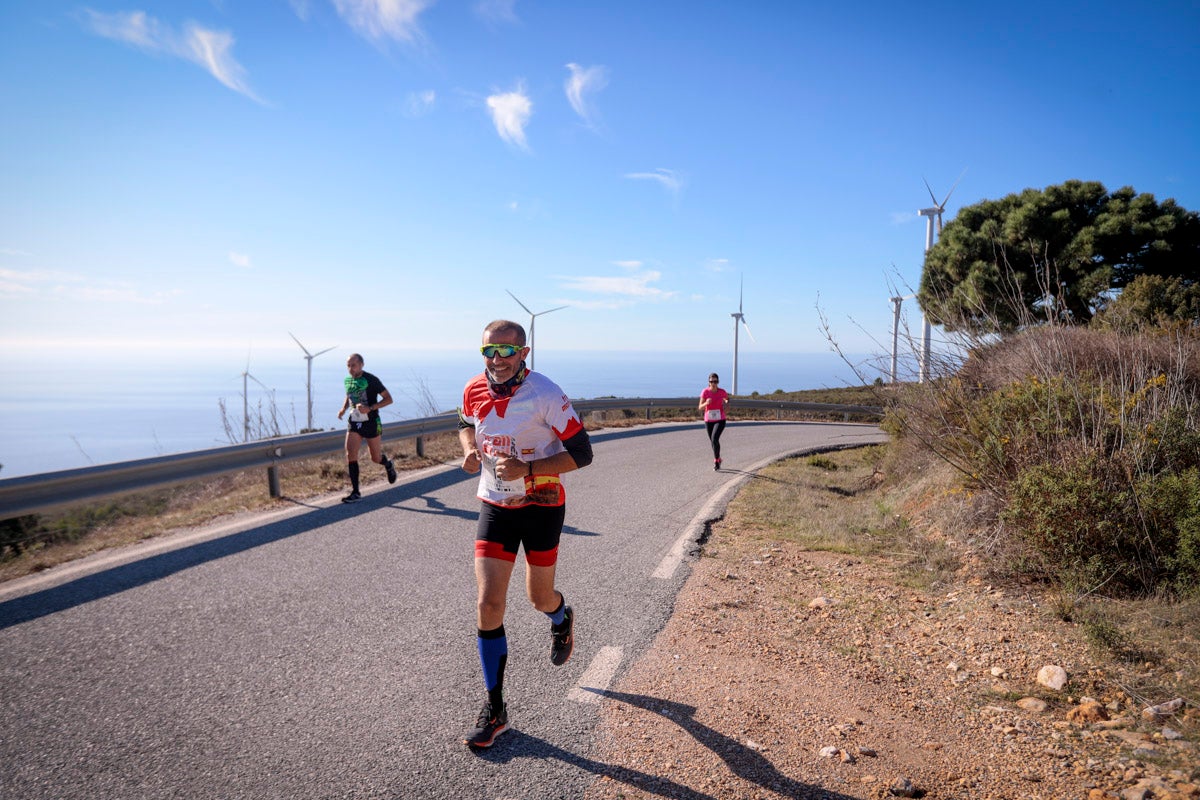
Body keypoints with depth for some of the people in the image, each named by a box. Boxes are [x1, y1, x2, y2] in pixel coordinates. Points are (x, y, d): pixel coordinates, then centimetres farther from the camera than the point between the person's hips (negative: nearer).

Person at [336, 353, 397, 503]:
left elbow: (388, 399, -12)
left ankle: (388, 465, 44)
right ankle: (355, 492, -5)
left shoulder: (371, 380, -13)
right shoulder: (348, 380, 5)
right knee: (350, 455, -10)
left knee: (376, 458, 7)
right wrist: (343, 409, 3)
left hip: (371, 423, -4)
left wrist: (370, 408, -24)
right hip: (354, 423, 4)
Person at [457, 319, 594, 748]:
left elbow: (581, 453, -16)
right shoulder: (474, 390, -5)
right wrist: (469, 449, -5)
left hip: (541, 505, -3)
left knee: (539, 597, 13)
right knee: (488, 605, -5)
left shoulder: (545, 394, -19)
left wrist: (528, 469, -28)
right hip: (494, 507, 3)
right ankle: (494, 710, 7)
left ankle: (562, 619, 54)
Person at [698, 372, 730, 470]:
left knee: (714, 439, -22)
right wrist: (706, 403, -35)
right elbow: (700, 408, -14)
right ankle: (718, 459, 40)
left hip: (720, 420, -2)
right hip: (708, 421, 2)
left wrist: (726, 403, -12)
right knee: (713, 442, 14)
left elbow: (727, 398, 12)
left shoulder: (722, 391, -9)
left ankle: (716, 460, -3)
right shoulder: (705, 391, -11)